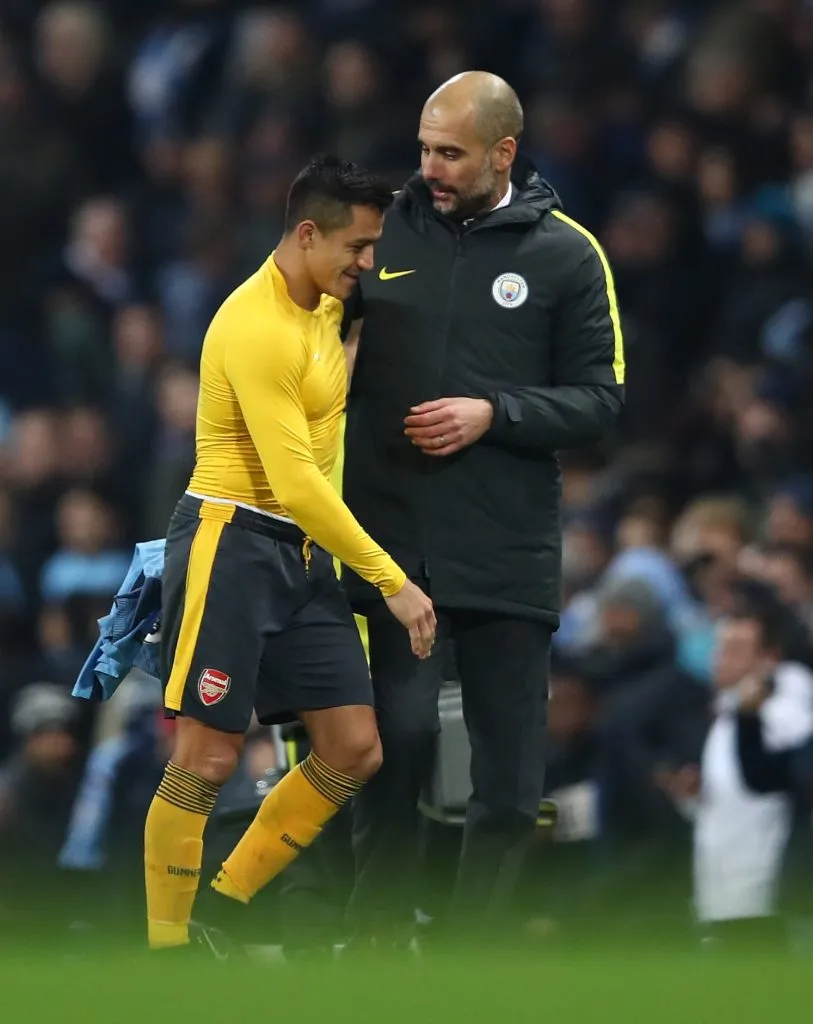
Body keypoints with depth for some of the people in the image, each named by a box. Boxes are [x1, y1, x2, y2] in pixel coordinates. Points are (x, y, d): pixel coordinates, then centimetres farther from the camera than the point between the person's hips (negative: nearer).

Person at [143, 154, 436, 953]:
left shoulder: (323, 305, 9)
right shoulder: (256, 326, -19)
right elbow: (296, 483, -24)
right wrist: (392, 581, -21)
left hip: (305, 552, 9)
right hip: (231, 543, -9)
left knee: (354, 750, 2)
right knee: (207, 760, -8)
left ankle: (222, 910, 13)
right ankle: (165, 944, 1)